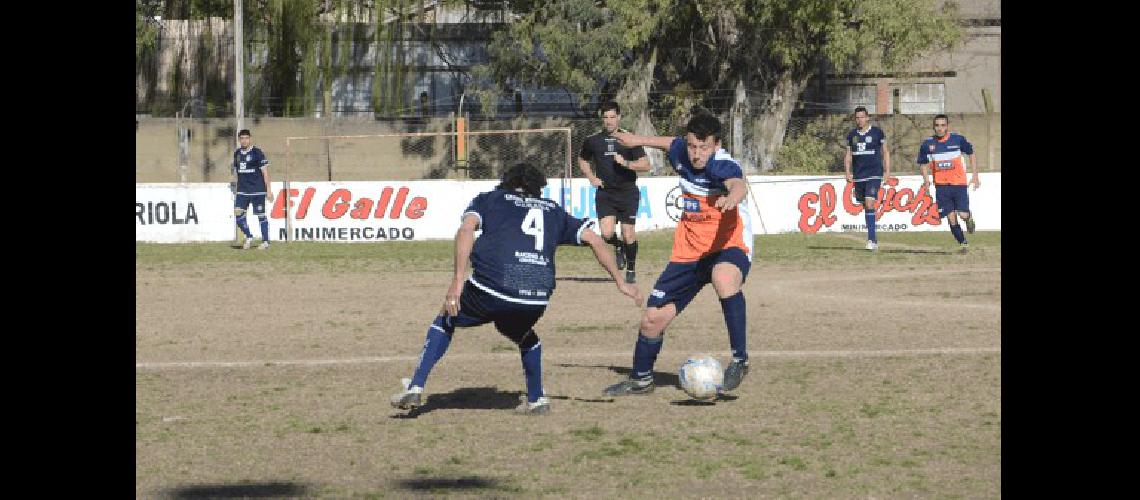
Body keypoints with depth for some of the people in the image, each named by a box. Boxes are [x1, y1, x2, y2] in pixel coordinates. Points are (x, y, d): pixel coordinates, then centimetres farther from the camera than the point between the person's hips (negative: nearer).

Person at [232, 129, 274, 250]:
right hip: (242, 190, 5)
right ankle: (248, 237, 8)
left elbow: (265, 171, -6)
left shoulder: (257, 152, -6)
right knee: (238, 213, -8)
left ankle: (265, 242, 9)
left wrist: (269, 190, -9)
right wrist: (236, 189, 20)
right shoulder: (237, 153, 11)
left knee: (261, 215, 0)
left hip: (257, 190, -5)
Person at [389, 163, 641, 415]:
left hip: (491, 290, -2)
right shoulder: (553, 210, 29)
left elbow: (466, 229, 1)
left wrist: (458, 281, -7)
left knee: (446, 321, 24)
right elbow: (594, 240, 23)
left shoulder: (489, 199, 21)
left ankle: (415, 388, 14)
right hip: (537, 298, 3)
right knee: (524, 335, 37)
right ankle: (536, 399, 30)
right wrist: (620, 282, 27)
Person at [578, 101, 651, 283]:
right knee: (607, 233, -15)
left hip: (628, 192, -1)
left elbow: (645, 165, -3)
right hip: (605, 193, 1)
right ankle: (618, 247, 20)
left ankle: (631, 269, 18)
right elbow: (582, 160, 25)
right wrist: (591, 178, 10)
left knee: (628, 234, -3)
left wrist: (626, 163, -19)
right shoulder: (593, 141, 6)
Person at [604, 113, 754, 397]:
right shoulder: (681, 153, -3)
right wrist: (639, 140, 38)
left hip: (729, 246, -7)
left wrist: (732, 196, -71)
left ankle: (740, 359, -32)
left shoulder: (723, 165, -24)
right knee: (653, 317, 8)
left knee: (723, 278, -43)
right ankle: (640, 380, 34)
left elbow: (738, 185, -48)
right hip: (689, 251, 7)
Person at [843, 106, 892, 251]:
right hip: (858, 176, 5)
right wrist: (848, 172, 1)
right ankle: (873, 239, 21)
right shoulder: (852, 135, 9)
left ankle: (871, 238, -20)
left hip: (874, 175, -5)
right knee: (865, 206, 9)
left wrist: (887, 171, 0)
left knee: (869, 204, -18)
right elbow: (848, 155, 14)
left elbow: (885, 152, 5)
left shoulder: (877, 133, -1)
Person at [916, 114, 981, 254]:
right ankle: (963, 243, 15)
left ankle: (969, 218, 24)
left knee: (963, 215, -12)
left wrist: (975, 175, 3)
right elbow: (924, 164, 11)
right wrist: (926, 180, -5)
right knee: (951, 218, -2)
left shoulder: (958, 139, -4)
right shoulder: (927, 144, 0)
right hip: (941, 186, 2)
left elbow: (971, 154, 9)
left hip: (959, 183, -1)